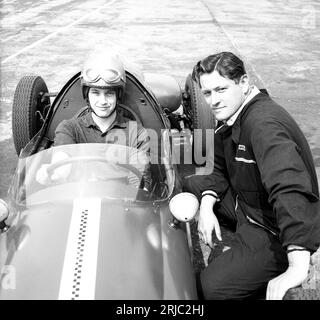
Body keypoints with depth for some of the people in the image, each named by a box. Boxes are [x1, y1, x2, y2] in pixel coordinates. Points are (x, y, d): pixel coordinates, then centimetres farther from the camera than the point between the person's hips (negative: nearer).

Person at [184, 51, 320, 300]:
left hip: (277, 230, -10)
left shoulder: (264, 123, -31)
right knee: (193, 184, 18)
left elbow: (290, 189, -44)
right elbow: (221, 171, 12)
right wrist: (206, 207, -6)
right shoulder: (230, 116, 2)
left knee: (213, 285, -22)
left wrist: (298, 266, -51)